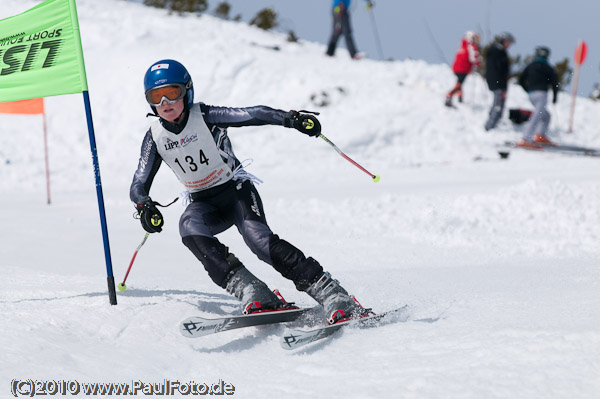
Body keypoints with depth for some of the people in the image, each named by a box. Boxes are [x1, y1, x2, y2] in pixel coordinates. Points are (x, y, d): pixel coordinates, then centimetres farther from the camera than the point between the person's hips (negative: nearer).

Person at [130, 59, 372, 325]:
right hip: (204, 203, 3)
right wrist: (145, 205, -27)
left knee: (258, 238, -29)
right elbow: (139, 185, -3)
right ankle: (252, 293, -35)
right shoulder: (155, 137, -4)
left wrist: (290, 118, -45)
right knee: (189, 228, -31)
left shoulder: (204, 117, -15)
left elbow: (250, 115, -27)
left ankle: (334, 297, -29)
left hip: (236, 190, -3)